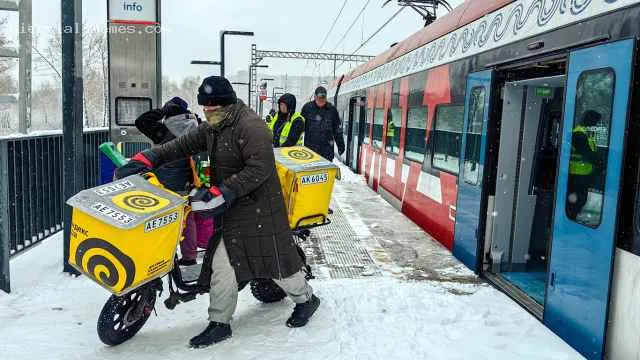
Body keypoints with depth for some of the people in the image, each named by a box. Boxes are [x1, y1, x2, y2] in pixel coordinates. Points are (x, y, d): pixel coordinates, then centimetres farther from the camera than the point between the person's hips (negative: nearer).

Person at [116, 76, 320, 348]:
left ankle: (306, 299, 30)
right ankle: (219, 323, 18)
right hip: (231, 208, 8)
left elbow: (259, 169, -26)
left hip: (259, 206, -8)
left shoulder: (250, 126, -19)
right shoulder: (212, 129, 11)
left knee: (276, 259, 4)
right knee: (221, 263, 6)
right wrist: (147, 159, 2)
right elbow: (183, 145, 14)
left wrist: (222, 192, -29)